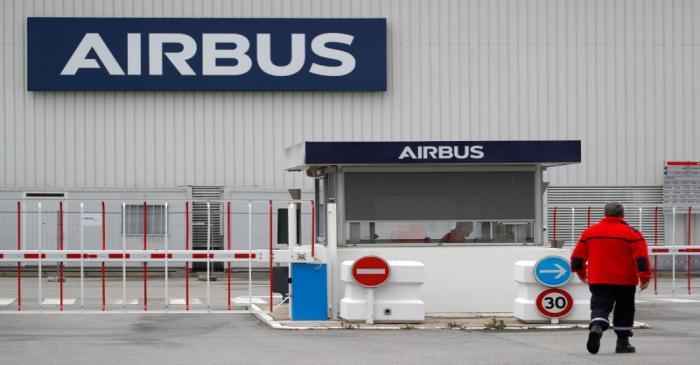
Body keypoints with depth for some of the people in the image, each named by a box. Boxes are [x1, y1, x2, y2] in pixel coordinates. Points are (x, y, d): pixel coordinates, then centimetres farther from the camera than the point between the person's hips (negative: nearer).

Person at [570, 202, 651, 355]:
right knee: (624, 310, 12)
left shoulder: (589, 232, 4)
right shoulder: (632, 234, -4)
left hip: (598, 280, 1)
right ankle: (623, 341, 14)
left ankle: (596, 327, -28)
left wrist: (581, 272, 25)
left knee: (600, 306, 2)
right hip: (625, 281, -1)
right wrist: (645, 277, -7)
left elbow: (577, 256, 10)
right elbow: (641, 258, -12)